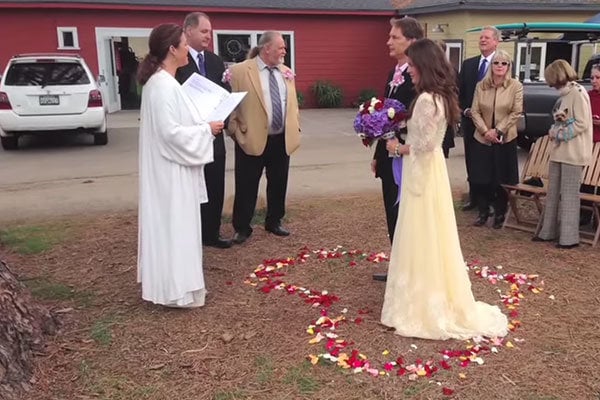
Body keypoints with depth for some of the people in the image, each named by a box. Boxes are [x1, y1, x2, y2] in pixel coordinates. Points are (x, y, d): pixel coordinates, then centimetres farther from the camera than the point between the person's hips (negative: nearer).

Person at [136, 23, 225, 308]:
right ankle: (177, 289, 11)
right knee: (175, 227, -1)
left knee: (172, 226, 17)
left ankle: (170, 282, 30)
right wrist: (206, 129, -14)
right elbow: (171, 132, -25)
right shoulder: (164, 85, -21)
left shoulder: (160, 81, 11)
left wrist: (202, 125, 8)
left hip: (169, 169, 11)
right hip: (171, 171, -11)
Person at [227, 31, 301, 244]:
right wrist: (236, 132, -8)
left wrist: (295, 128, 10)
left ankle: (273, 222, 31)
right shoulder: (239, 71, -8)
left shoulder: (286, 72, 11)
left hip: (282, 140, 6)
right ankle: (242, 228, 17)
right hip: (252, 140, -5)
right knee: (246, 187, 3)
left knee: (278, 184, 14)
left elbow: (292, 103, 17)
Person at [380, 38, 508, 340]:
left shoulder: (426, 99, -20)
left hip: (421, 171, -10)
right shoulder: (440, 96, 9)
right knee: (431, 237, 16)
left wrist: (399, 148, -8)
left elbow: (423, 145, -22)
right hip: (430, 169, 10)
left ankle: (424, 304, 12)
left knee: (421, 238, 0)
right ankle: (438, 298, 28)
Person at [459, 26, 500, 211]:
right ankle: (473, 197, 22)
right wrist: (465, 110, -3)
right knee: (471, 160, 10)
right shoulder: (468, 64, 9)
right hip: (469, 120, 5)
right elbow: (460, 91, 11)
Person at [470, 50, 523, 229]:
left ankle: (500, 214, 22)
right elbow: (475, 111, -1)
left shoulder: (516, 86, -4)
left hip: (505, 139, -2)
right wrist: (485, 131, -13)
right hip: (482, 139, 2)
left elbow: (516, 113, -8)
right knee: (479, 179, 1)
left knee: (501, 180, 5)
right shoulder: (481, 85, 2)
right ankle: (483, 212, 19)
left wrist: (498, 130, -14)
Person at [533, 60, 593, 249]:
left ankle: (569, 237, 4)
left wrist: (559, 134, -12)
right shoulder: (564, 95, 13)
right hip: (559, 150, 9)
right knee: (553, 193, 13)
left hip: (573, 153, -9)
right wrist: (554, 130, 3)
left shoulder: (578, 93, -12)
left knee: (569, 195, -3)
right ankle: (548, 231, 22)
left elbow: (582, 124, -16)